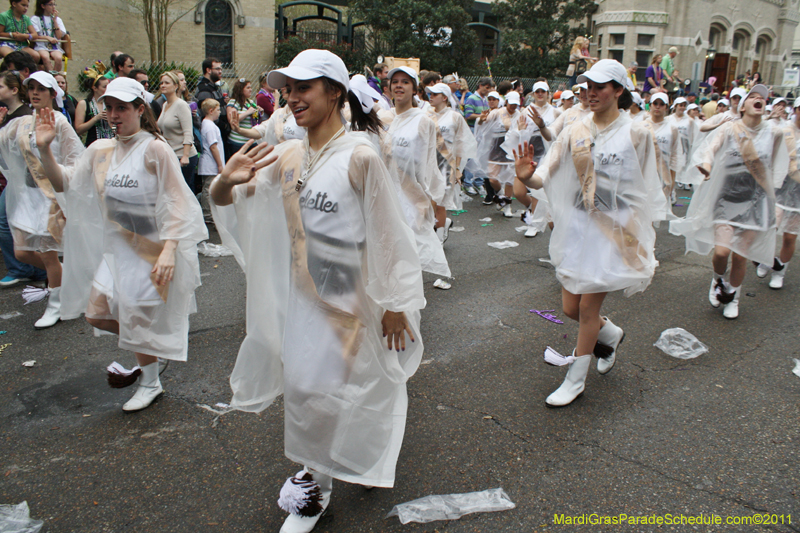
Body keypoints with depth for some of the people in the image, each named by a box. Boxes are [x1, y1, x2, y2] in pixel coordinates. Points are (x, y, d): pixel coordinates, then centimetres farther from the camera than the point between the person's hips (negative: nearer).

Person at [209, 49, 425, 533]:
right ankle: (317, 470, 43)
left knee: (319, 386, 0)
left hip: (346, 294, -5)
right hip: (297, 291, 6)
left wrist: (393, 304, -9)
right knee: (301, 381, 15)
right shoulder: (286, 156, 1)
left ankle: (316, 481, 27)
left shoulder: (360, 156, -15)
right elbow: (224, 202, 6)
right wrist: (227, 180, -19)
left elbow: (386, 234, -12)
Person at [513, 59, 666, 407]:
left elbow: (646, 190, 2)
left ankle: (575, 381, 18)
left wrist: (644, 233, 1)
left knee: (588, 306, 0)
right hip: (577, 225, 4)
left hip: (614, 228, -3)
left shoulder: (636, 134, -4)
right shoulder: (575, 132, 1)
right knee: (571, 307, 8)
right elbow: (547, 174, -7)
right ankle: (611, 334, 42)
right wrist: (528, 176, -29)